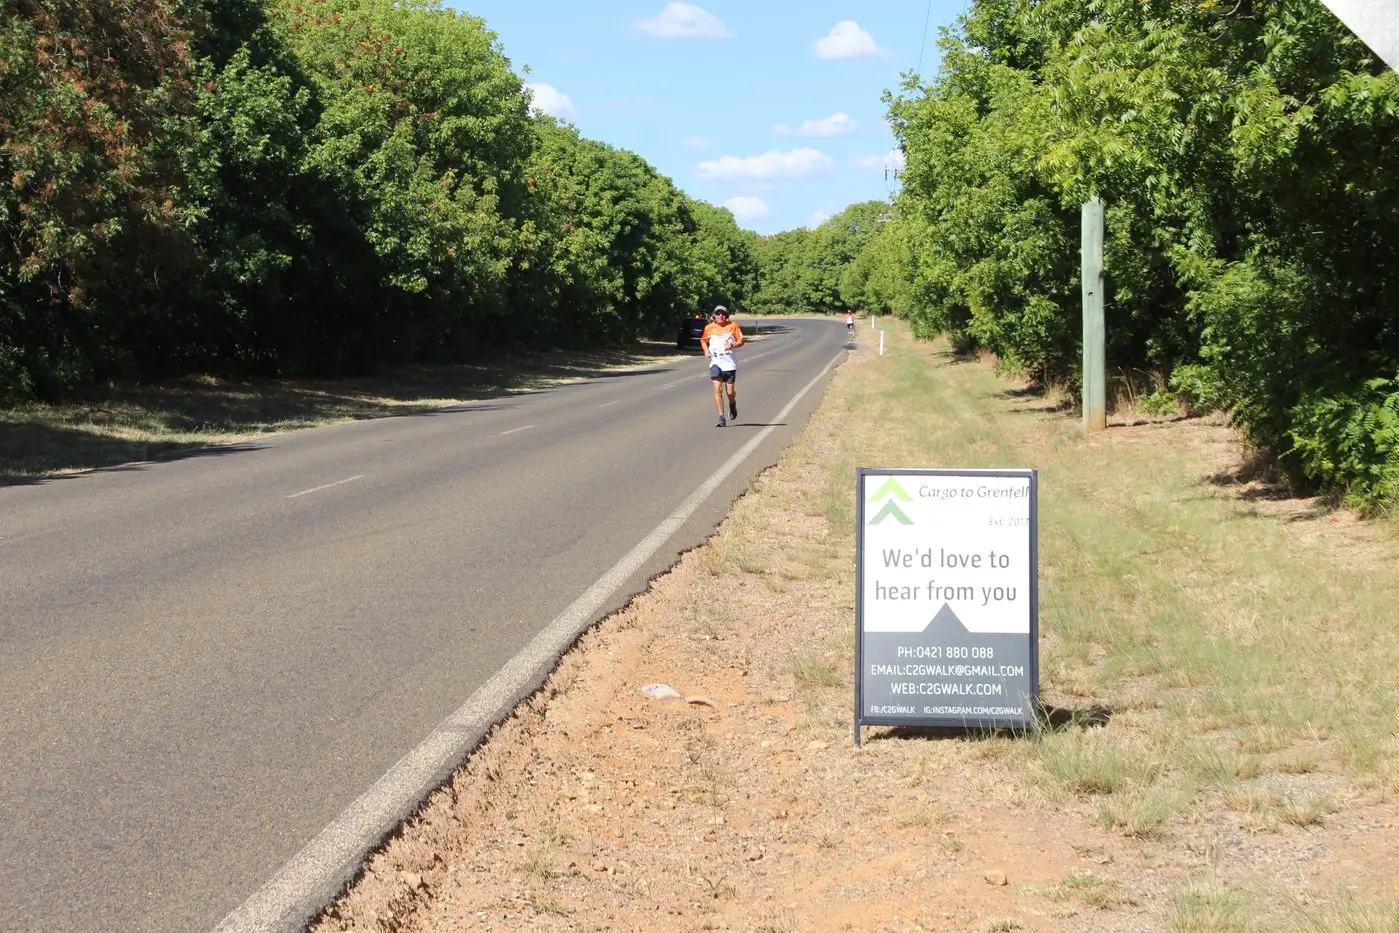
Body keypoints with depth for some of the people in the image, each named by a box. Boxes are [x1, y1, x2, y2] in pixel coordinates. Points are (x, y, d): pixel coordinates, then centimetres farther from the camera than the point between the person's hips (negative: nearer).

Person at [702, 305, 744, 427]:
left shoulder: (733, 326, 1)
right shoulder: (709, 328, 5)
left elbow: (741, 341, 3)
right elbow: (703, 340, 22)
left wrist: (733, 345, -17)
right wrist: (706, 351, 4)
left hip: (729, 363, 0)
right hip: (715, 363, 1)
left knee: (730, 392, 1)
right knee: (717, 389, -13)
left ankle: (732, 404, 38)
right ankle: (722, 418, -10)